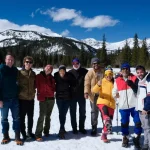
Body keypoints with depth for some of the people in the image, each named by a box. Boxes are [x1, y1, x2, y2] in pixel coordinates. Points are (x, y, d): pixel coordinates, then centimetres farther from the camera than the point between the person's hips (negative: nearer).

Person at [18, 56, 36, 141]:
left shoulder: (33, 74, 7)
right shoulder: (20, 73, -5)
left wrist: (33, 91, 7)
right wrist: (19, 92, -7)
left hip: (31, 98, 4)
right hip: (22, 98, -4)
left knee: (31, 117, 13)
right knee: (22, 117, 3)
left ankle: (30, 132, 29)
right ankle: (23, 134, 16)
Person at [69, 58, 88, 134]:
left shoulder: (84, 71, 1)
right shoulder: (70, 72, 1)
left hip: (82, 95, 0)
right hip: (73, 95, 0)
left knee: (82, 112, 9)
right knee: (73, 112, 6)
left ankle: (81, 127, 22)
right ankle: (74, 128, 17)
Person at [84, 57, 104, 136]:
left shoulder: (103, 71, 4)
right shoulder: (90, 73, -5)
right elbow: (87, 83, -10)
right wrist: (86, 92, -22)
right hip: (94, 95, -3)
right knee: (94, 111, 2)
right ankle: (94, 128, 12)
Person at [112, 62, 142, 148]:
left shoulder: (134, 78, 0)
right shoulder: (117, 80, 6)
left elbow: (138, 90, -9)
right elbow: (114, 92, 14)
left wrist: (131, 84, -22)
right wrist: (117, 95, -5)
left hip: (134, 104, -1)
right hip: (123, 106, 2)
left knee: (138, 122, 3)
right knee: (124, 123, 11)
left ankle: (137, 138, 20)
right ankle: (125, 138, 27)